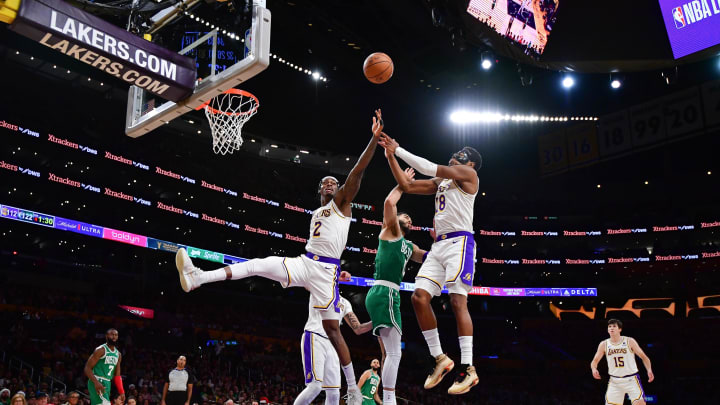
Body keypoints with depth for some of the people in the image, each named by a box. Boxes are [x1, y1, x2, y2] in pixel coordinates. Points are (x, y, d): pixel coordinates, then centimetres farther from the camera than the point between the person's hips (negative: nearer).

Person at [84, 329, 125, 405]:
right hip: (97, 383, -8)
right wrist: (96, 382, -29)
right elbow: (87, 368, -15)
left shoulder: (118, 354, 13)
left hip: (107, 384, 8)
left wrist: (122, 392, 10)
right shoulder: (101, 350, -10)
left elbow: (117, 375, 17)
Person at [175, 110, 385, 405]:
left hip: (324, 270, -6)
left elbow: (356, 172, -9)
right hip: (303, 262, 6)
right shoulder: (315, 214, 24)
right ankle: (197, 277, -17)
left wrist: (375, 138, -18)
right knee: (256, 264, -10)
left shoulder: (342, 203, 5)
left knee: (332, 328, -6)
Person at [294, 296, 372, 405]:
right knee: (315, 387, -20)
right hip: (314, 339, -6)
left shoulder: (344, 303, 23)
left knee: (333, 392, 1)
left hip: (332, 345, 6)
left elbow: (357, 329, 19)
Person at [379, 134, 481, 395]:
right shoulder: (441, 182, 25)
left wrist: (399, 150, -3)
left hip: (459, 242, -8)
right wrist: (391, 154, 14)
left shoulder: (469, 174, 3)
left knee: (458, 301, -15)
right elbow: (406, 186, 21)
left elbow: (430, 168, -8)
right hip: (439, 245, 8)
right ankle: (439, 358, 4)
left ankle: (468, 368, -13)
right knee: (419, 297, -5)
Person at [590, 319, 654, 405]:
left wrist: (649, 370, -16)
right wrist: (594, 369, -15)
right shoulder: (604, 344, 2)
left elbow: (643, 357, 0)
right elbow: (595, 361, 7)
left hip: (631, 379, -2)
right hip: (615, 381, 2)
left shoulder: (629, 341, -4)